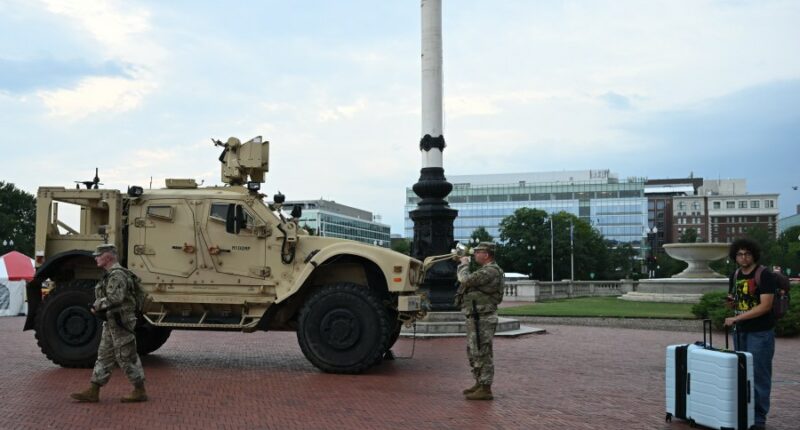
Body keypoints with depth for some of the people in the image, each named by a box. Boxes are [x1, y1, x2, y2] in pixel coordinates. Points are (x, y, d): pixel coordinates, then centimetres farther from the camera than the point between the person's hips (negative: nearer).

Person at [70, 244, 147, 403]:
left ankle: (140, 392, 6)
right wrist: (98, 306, 6)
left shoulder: (117, 274, -18)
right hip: (111, 324, 10)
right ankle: (93, 392, 15)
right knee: (104, 357, 11)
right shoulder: (110, 274, 16)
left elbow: (115, 298, -28)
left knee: (127, 358, -3)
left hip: (120, 323, -10)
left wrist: (97, 306, -12)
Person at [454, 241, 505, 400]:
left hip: (482, 319, -11)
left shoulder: (491, 271, -18)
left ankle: (485, 389, -2)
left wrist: (464, 264, -8)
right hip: (476, 318, 11)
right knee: (474, 353, 19)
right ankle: (479, 384, 29)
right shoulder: (485, 270, 17)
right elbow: (470, 281, 20)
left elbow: (466, 280, -24)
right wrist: (464, 265, 10)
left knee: (482, 353, -6)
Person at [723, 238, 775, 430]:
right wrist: (731, 301, -3)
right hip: (740, 331, 6)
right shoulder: (735, 276, 9)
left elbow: (765, 306, -18)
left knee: (759, 375, -3)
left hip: (760, 332, -6)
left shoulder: (764, 275, -11)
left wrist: (736, 318, -21)